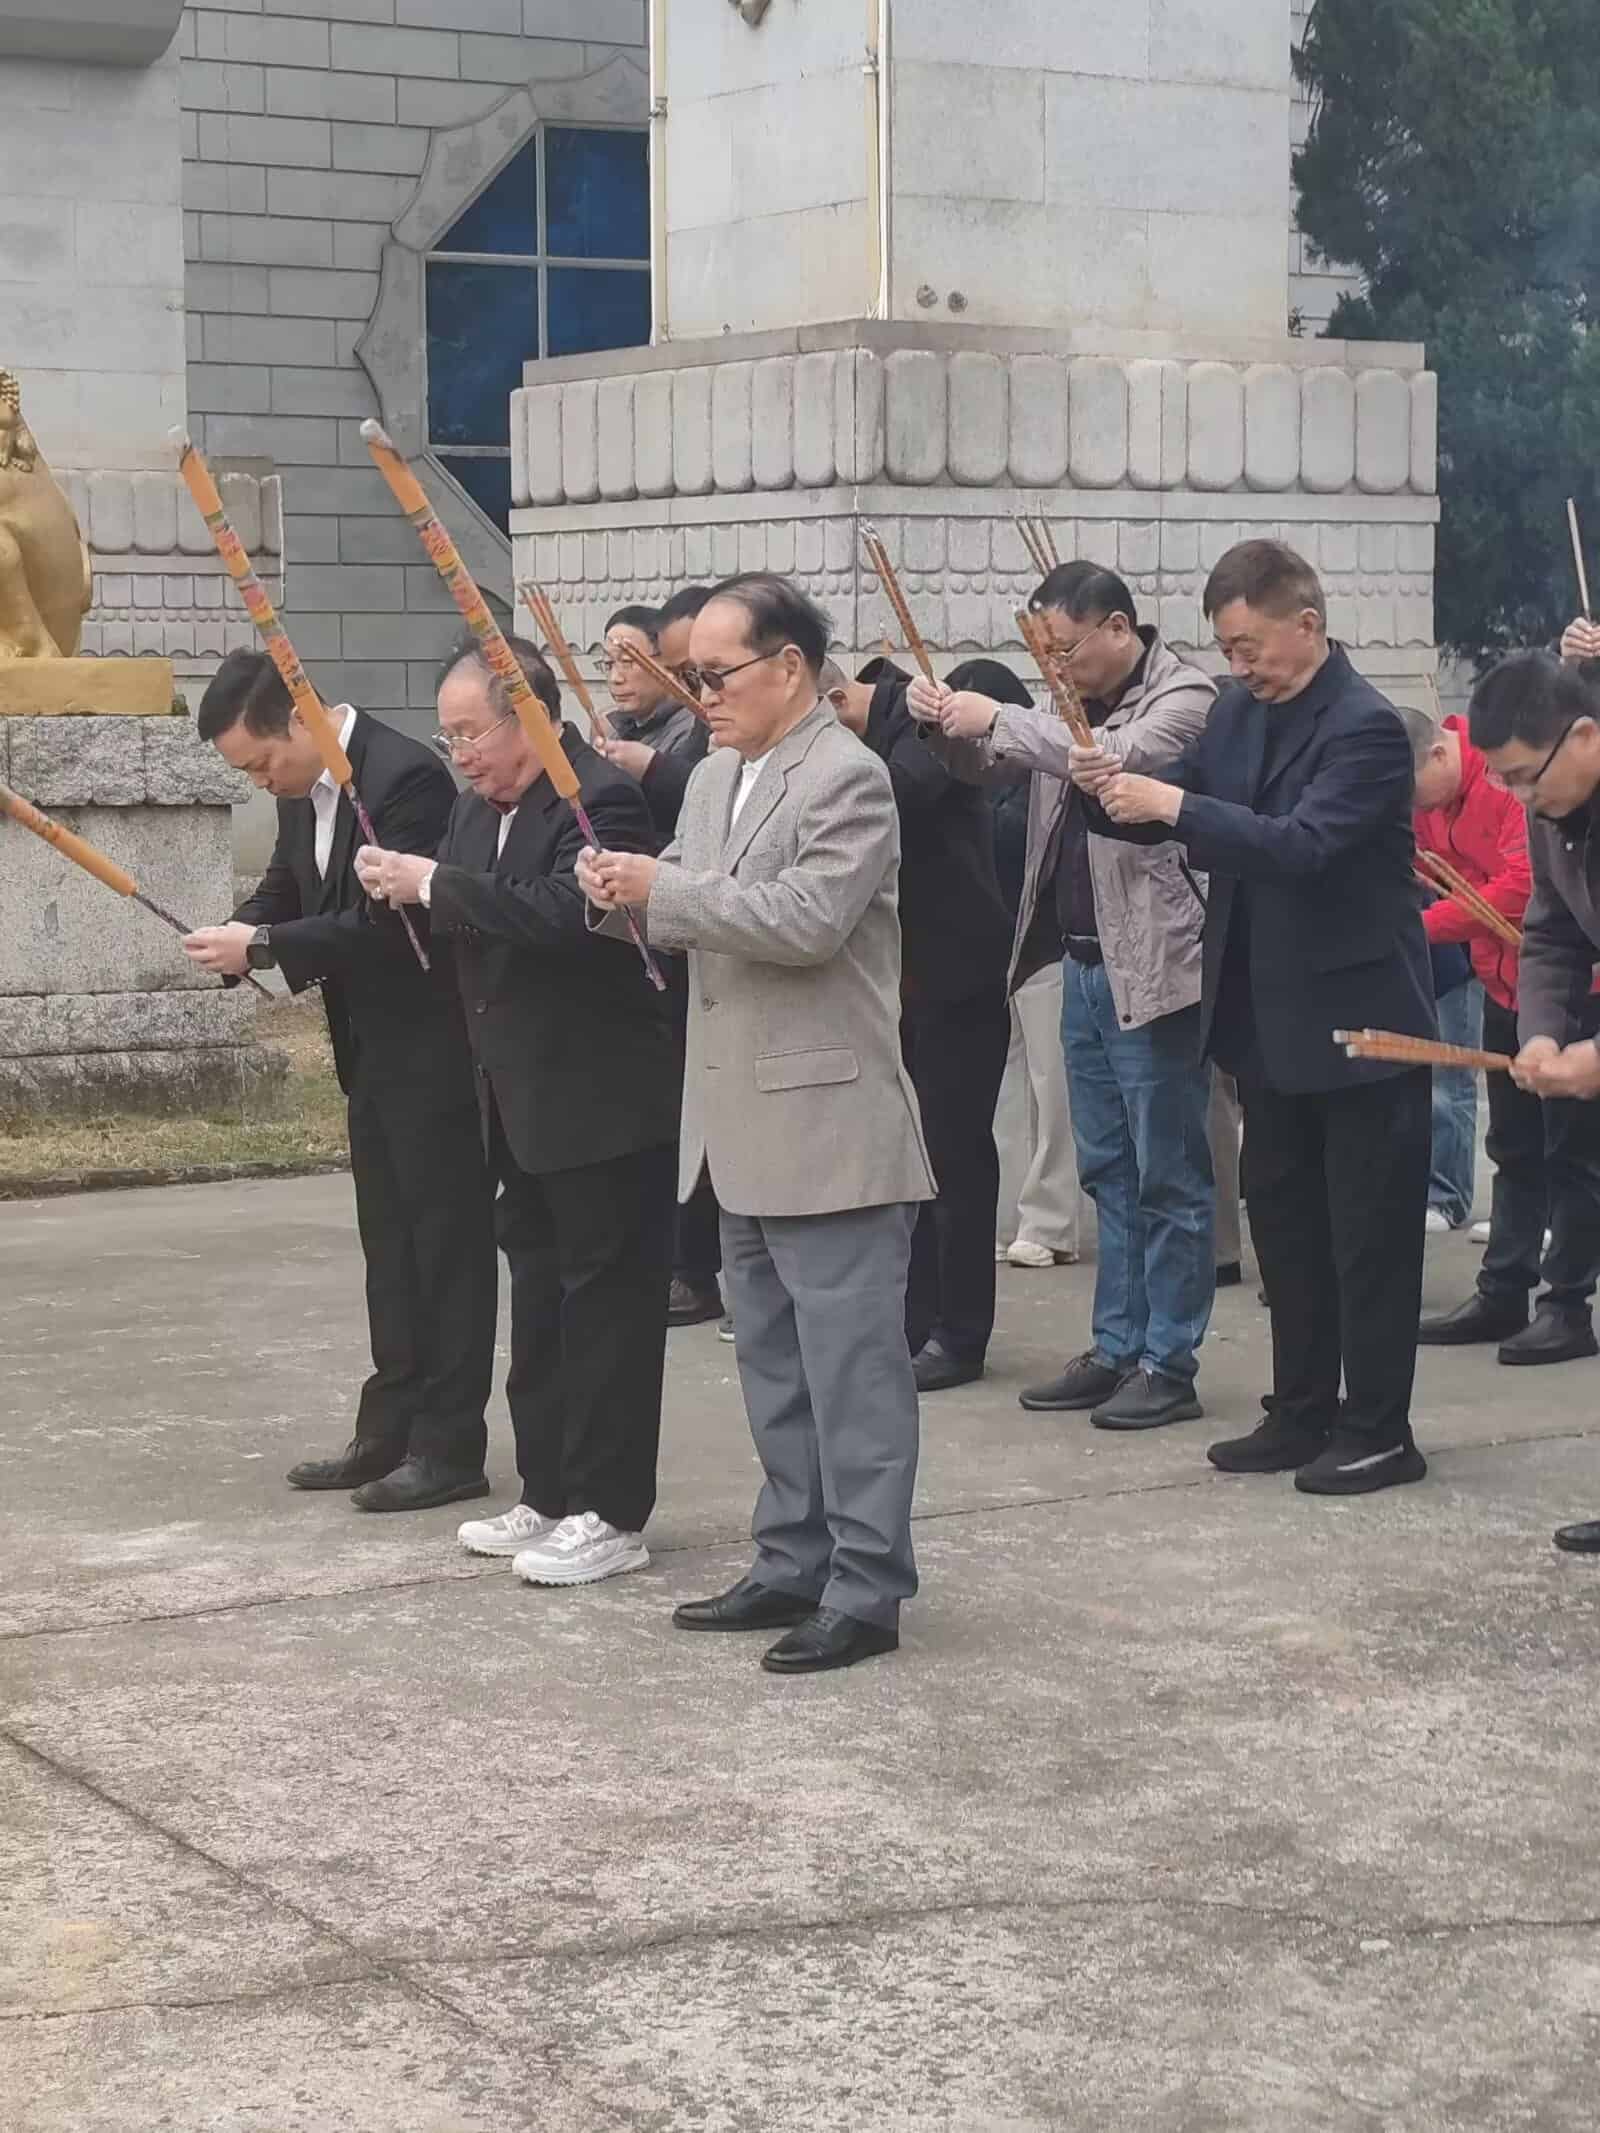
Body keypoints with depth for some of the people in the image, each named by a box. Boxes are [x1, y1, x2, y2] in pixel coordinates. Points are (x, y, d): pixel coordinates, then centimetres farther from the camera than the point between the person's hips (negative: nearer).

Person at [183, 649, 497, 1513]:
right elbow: (284, 887, 14)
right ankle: (392, 1433, 21)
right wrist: (237, 935, -7)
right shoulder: (303, 791, 6)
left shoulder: (406, 777, -22)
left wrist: (262, 948, -26)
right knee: (390, 1247, 14)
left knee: (447, 1245, -2)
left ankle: (450, 1447, 4)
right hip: (373, 1054, 9)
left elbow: (388, 923, -27)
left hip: (433, 1052, -9)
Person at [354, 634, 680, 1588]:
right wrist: (406, 887, -5)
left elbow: (559, 912, -32)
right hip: (525, 1100, 10)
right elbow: (469, 928, 13)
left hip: (602, 1100, -10)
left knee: (608, 1299, -2)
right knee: (540, 1294, 16)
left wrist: (437, 884, -27)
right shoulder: (481, 808, 10)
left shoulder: (600, 800, -18)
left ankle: (611, 1514, 5)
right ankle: (549, 1495, 26)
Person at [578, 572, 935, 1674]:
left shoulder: (848, 778, -13)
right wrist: (630, 897, -3)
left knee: (850, 1365, -4)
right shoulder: (715, 777, 14)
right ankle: (794, 1564, 24)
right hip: (746, 1130, 9)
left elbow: (805, 920, -24)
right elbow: (697, 921, 18)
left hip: (831, 1130, -9)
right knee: (774, 1363, 15)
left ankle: (866, 1587, 1)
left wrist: (666, 888, -17)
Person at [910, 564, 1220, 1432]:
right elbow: (991, 763, 22)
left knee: (1167, 1176, -1)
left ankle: (1169, 1364, 4)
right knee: (1108, 1171, 13)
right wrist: (944, 723, 0)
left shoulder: (1186, 698, -9)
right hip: (1083, 966, 8)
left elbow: (1118, 760, -26)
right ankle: (1117, 1347, 21)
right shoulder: (1079, 705, 13)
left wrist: (997, 719, -21)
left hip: (1154, 970, -8)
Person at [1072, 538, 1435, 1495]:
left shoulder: (1365, 727, -18)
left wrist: (1175, 804, -28)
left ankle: (1379, 1431, 9)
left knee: (1368, 1229, 1)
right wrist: (1118, 791, -9)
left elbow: (1301, 844, -28)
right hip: (1271, 1017, 8)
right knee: (1284, 1219, 15)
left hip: (1356, 1020, -8)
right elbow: (1178, 815, 12)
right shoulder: (1241, 712, 6)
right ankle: (1303, 1414, 25)